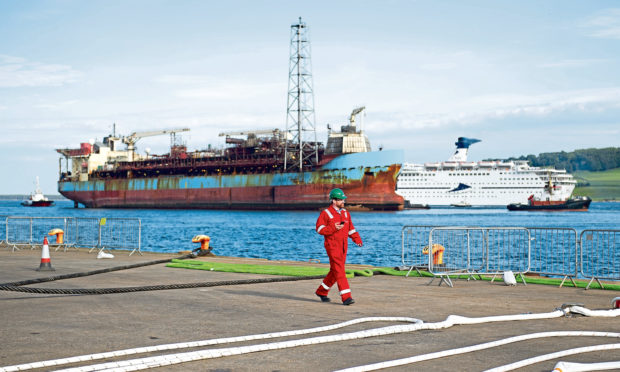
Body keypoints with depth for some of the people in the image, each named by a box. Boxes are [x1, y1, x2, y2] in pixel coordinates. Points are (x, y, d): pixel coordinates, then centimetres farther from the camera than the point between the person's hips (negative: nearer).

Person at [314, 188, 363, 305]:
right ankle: (346, 297, -17)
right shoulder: (326, 213, -6)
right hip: (332, 246, -7)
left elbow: (350, 228, 17)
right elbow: (319, 228, -9)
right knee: (339, 271, -13)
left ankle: (321, 291, 30)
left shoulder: (345, 213, 14)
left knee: (335, 271, 13)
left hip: (343, 247, 7)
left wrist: (357, 239, 3)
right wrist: (333, 228, -21)